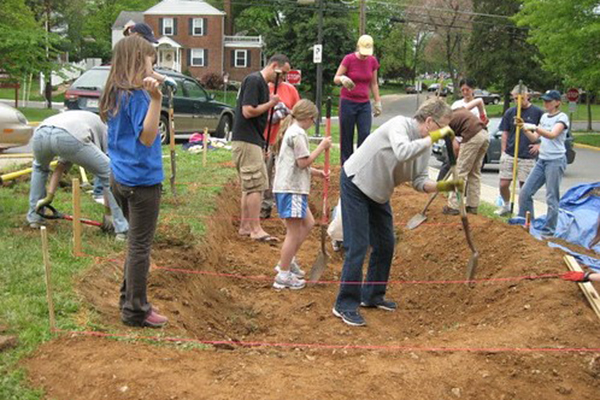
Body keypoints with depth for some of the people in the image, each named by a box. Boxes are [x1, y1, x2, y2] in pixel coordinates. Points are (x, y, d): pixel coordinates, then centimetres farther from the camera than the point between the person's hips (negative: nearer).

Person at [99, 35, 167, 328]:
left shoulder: (116, 94, 9)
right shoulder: (137, 94, -18)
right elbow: (146, 137, -25)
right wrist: (156, 99, -35)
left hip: (121, 177, 9)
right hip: (142, 179, -9)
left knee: (136, 241, 21)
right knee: (140, 245, 1)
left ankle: (129, 298, 31)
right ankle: (135, 311, 10)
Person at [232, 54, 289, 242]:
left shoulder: (262, 83, 18)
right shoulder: (254, 80, -13)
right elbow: (248, 111, -21)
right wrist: (271, 104, -11)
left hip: (253, 141, 10)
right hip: (247, 141, -10)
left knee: (249, 186, 13)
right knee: (256, 185, -10)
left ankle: (245, 226, 20)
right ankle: (256, 229, -7)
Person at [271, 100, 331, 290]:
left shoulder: (290, 131, 20)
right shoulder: (298, 133, -13)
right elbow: (303, 162, -17)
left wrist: (316, 172, 17)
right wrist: (321, 147, -11)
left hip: (291, 187, 11)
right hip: (291, 188, -11)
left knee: (308, 224, 19)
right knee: (294, 232, -5)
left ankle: (287, 261, 23)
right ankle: (283, 276, 0)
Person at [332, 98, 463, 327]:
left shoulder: (424, 144, 0)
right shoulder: (400, 124, -23)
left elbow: (419, 182, 0)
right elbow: (402, 152, -44)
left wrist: (443, 186, -16)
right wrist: (433, 138, -35)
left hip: (378, 193, 9)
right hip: (356, 184, -9)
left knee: (385, 245, 12)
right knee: (358, 246, -11)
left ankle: (372, 295, 28)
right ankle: (345, 305, -3)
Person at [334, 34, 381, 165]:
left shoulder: (373, 61, 2)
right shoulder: (349, 59, -9)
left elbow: (374, 84, 12)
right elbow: (336, 79, -6)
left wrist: (378, 102, 9)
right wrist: (342, 79, -29)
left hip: (364, 104, 3)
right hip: (348, 102, -3)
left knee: (365, 134, -8)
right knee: (346, 137, -1)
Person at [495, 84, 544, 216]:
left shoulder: (537, 112, -3)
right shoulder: (510, 112, 5)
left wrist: (539, 145, -7)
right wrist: (503, 152, 7)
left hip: (527, 157, -2)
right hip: (509, 155, 2)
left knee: (524, 186, 3)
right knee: (503, 184, 1)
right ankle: (506, 205, 26)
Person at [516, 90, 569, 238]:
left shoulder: (562, 117, -8)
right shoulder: (544, 117, 15)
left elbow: (552, 134, -25)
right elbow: (534, 137, 14)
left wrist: (534, 127, -35)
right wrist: (524, 127, -1)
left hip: (556, 161, -8)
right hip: (542, 160, 8)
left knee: (552, 198, -4)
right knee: (525, 192, 4)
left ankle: (549, 231, 3)